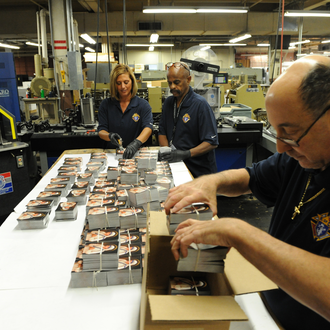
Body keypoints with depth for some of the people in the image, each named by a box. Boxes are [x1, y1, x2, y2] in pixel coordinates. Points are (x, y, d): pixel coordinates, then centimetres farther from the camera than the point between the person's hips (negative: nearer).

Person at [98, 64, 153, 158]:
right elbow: (101, 131, 2)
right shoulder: (105, 105, 7)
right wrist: (109, 136, -23)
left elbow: (148, 127, -16)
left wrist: (136, 143, -36)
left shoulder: (143, 105, 1)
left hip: (136, 153, -2)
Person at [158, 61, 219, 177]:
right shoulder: (168, 102, 11)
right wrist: (166, 151, -5)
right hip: (175, 167, 4)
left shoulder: (200, 104, -10)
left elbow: (211, 143, -14)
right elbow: (162, 132, 15)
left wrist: (186, 154, -25)